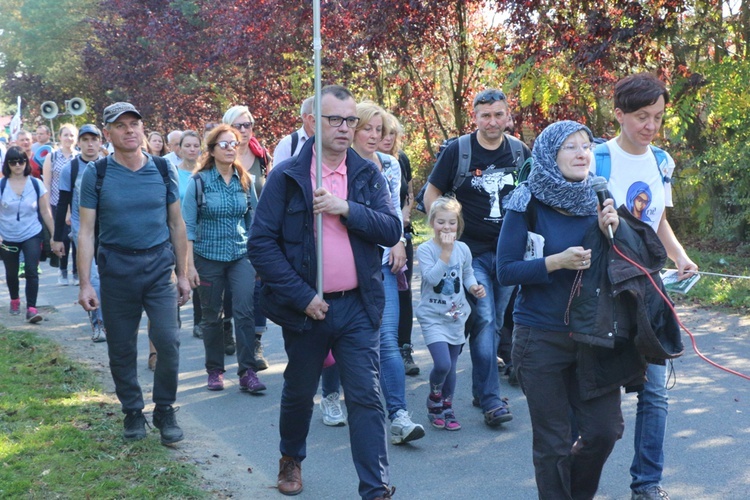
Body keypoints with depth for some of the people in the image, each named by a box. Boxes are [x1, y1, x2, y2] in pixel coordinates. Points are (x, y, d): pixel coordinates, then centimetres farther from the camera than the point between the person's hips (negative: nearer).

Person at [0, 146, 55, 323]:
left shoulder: (36, 184, -4)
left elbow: (45, 212, 0)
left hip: (32, 236, -1)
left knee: (31, 271, -13)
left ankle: (31, 308, -12)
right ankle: (14, 300, 40)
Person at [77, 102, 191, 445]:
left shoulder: (163, 170, 3)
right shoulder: (96, 174, -2)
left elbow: (177, 224, 8)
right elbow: (86, 230, -3)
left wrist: (182, 274, 7)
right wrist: (85, 284, -8)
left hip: (159, 266, 1)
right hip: (116, 270, 0)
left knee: (168, 341, -8)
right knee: (121, 349, 7)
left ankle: (164, 410, 12)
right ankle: (132, 411, 26)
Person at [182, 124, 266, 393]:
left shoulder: (245, 180, 4)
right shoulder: (199, 181, -5)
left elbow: (252, 220, 10)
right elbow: (188, 225, -5)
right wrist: (190, 265, -9)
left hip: (241, 255, 2)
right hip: (208, 257, -1)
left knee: (244, 311, -11)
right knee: (211, 317, 8)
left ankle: (247, 371, -6)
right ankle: (214, 371, 22)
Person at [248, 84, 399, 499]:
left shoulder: (368, 175, 4)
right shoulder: (286, 176, -5)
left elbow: (392, 230, -4)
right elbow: (262, 243, -8)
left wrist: (347, 209, -19)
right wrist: (301, 296, -13)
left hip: (358, 306, 1)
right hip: (306, 307, -1)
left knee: (366, 398, -1)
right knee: (298, 393, 17)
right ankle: (291, 459, 42)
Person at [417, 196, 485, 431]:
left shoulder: (463, 249, 3)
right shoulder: (425, 249, -11)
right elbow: (432, 277, -23)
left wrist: (474, 287, -4)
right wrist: (446, 252, -25)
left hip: (456, 315, 5)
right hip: (432, 316, -4)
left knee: (451, 367, 11)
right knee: (442, 364, -17)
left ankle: (446, 408, 28)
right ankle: (434, 398, 12)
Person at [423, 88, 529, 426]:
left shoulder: (520, 152, 5)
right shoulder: (458, 151, -7)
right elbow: (431, 195, 0)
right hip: (472, 251, -4)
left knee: (494, 323, 12)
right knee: (484, 321, -11)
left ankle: (480, 390, 25)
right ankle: (491, 399, -8)